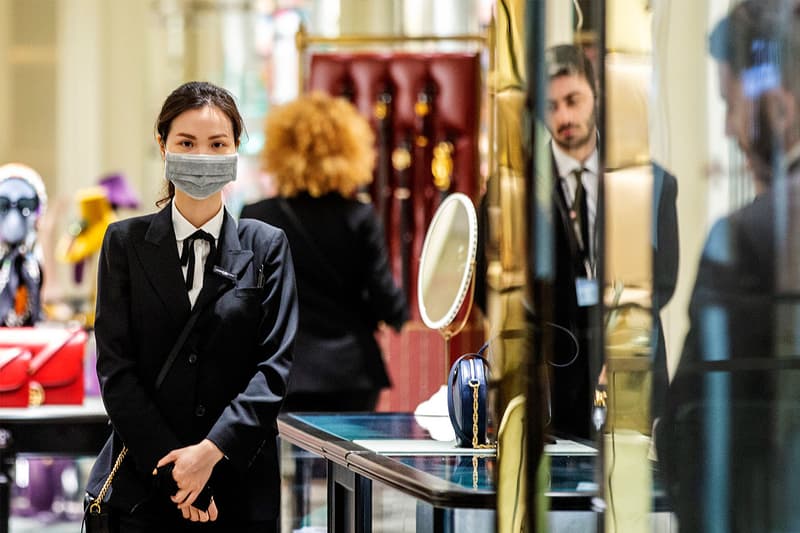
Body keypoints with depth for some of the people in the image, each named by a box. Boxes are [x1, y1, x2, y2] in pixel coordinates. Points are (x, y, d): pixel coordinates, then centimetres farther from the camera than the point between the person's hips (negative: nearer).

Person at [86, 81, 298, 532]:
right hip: (143, 483, 0)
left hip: (241, 484, 0)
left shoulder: (267, 246, 4)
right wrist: (171, 467, -11)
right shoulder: (125, 242, 5)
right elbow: (115, 366, -1)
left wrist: (211, 451, -14)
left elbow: (275, 365, -2)